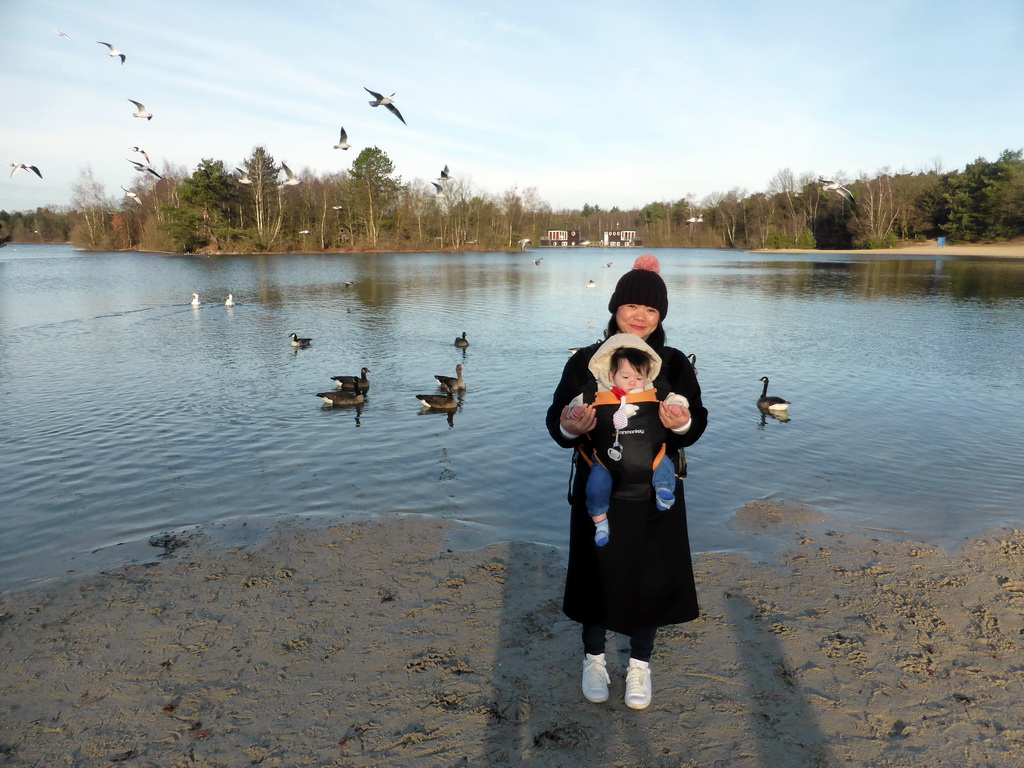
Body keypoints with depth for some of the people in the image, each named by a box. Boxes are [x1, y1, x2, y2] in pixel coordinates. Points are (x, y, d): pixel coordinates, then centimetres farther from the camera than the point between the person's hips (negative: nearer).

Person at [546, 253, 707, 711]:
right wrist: (569, 428, -30)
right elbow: (556, 420, -7)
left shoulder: (675, 364, -2)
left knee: (649, 576, 10)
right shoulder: (586, 362, -5)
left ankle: (640, 665, 34)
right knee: (598, 572, 10)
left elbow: (697, 424, -2)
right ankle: (594, 659, 35)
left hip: (654, 494, 1)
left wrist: (683, 424, -25)